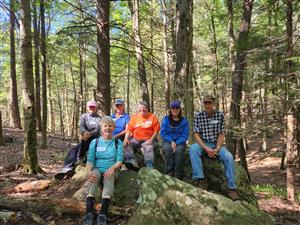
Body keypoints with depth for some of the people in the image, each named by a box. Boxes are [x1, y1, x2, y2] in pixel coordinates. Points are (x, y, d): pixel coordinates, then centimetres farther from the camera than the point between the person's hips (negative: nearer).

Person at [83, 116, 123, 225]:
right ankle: (89, 213, -46)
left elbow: (119, 161, -1)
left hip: (110, 170, -1)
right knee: (94, 175, -34)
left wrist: (112, 168, -23)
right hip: (97, 168, 1)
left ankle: (103, 214, -51)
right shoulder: (95, 142, 9)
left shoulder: (118, 143, 8)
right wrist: (89, 171, -21)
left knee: (109, 177, -36)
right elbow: (90, 160, 1)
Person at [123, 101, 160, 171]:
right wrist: (126, 139, -7)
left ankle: (149, 166, -40)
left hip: (148, 140, -3)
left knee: (149, 148, -33)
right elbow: (129, 130, 10)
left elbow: (156, 131, 1)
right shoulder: (134, 117, 13)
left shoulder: (152, 117, 4)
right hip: (136, 139, 3)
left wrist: (151, 139, -14)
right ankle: (132, 161, -36)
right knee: (125, 144, -22)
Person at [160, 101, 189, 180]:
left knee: (179, 150, -33)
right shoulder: (166, 119, 4)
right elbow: (163, 132, -2)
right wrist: (171, 141, -17)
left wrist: (176, 143, -20)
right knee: (168, 149, -33)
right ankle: (169, 173, -24)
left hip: (180, 141, 0)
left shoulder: (184, 121, 2)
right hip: (168, 141, 1)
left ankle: (178, 175, -24)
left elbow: (185, 135, -4)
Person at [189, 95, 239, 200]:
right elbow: (196, 135, -6)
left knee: (229, 157, -28)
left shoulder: (220, 115, 0)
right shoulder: (198, 116, -1)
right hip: (203, 144, 0)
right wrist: (206, 148, -20)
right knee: (193, 148, -33)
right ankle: (199, 179, -39)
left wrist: (217, 149, -17)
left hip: (216, 144, 1)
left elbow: (221, 134, -2)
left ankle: (232, 188, -18)